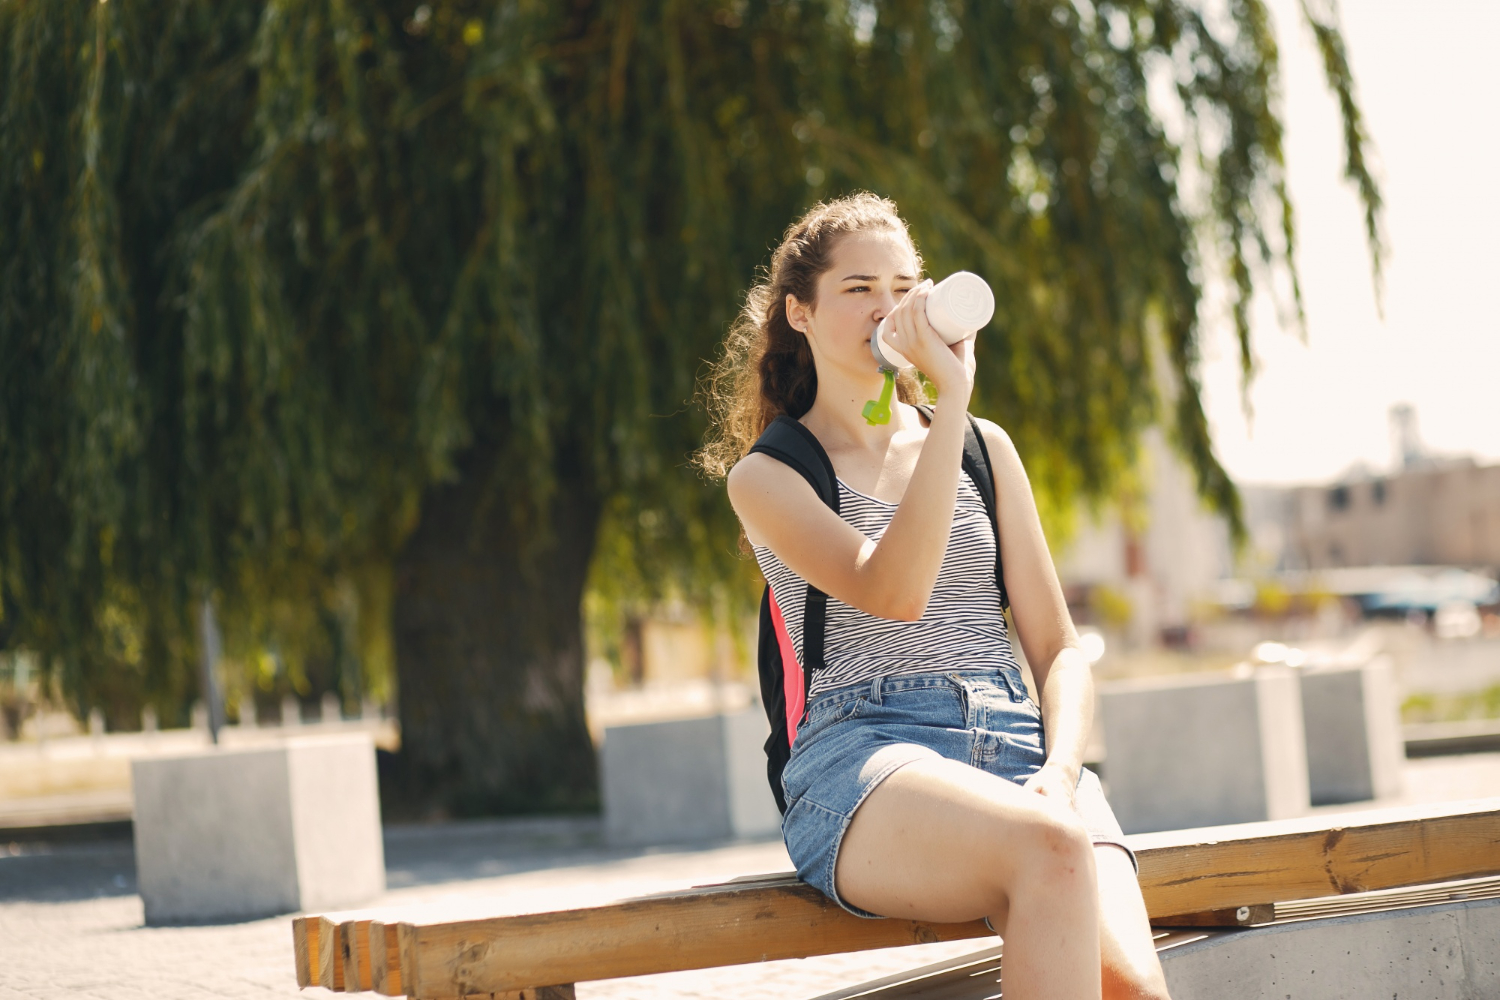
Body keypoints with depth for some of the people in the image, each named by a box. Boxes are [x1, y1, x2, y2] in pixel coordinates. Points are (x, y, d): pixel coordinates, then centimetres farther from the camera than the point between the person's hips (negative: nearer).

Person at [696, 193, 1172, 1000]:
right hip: (862, 753, -4)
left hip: (1013, 742, 4)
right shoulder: (767, 477, 8)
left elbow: (1058, 650, 17)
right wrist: (951, 396, -12)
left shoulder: (984, 449, 21)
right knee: (1052, 847, -38)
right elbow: (895, 593, -12)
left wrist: (1060, 768, -5)